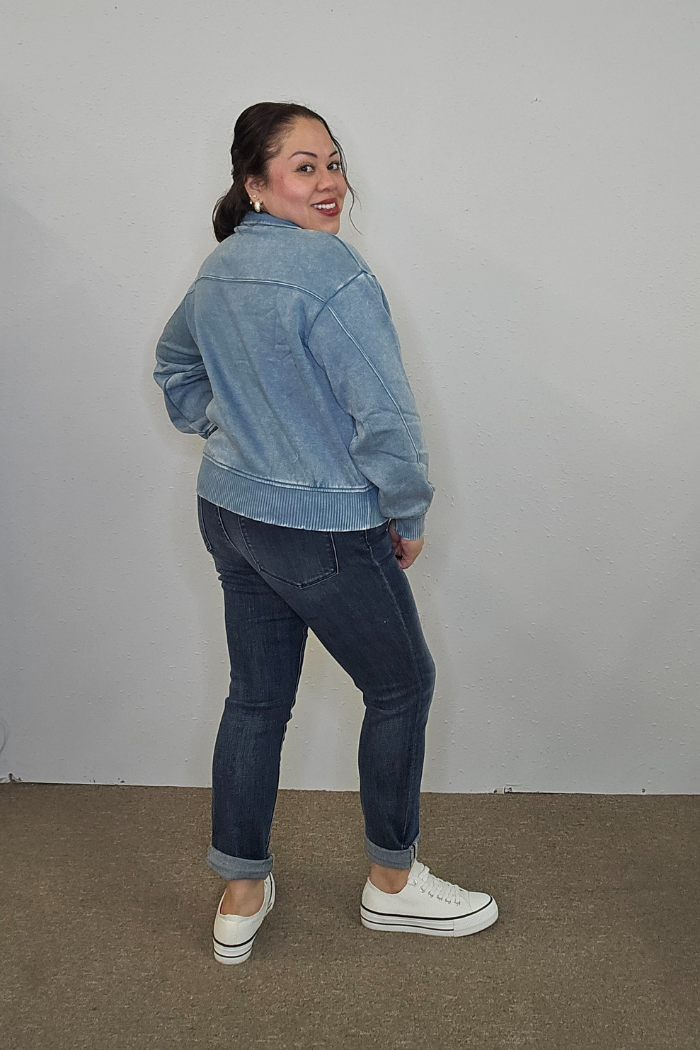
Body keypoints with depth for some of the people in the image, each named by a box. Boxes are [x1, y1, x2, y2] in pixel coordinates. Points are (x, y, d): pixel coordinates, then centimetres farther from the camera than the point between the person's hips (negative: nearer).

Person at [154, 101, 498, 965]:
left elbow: (175, 364, 25)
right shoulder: (331, 270, -20)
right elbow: (386, 418, -22)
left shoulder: (218, 268, 8)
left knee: (256, 698, 17)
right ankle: (392, 883, 29)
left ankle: (240, 899, 29)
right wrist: (408, 516, -8)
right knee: (401, 686, 12)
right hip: (321, 529, -8)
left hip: (227, 512, 8)